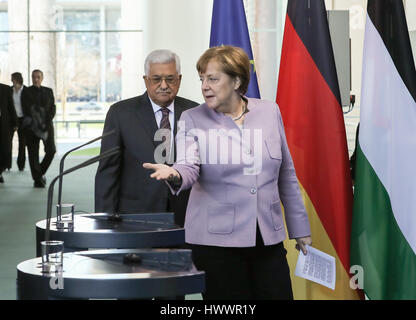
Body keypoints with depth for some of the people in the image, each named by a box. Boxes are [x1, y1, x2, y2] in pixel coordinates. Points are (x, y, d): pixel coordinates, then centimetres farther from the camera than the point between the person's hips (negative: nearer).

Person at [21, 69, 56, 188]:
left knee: (51, 150, -8)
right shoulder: (26, 92, 4)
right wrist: (36, 124, -14)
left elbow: (53, 108, 5)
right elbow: (26, 110, -4)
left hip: (46, 125, 2)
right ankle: (37, 179, 5)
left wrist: (46, 123, -10)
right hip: (31, 126, -2)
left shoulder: (48, 91, 12)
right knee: (33, 153, -3)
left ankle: (41, 172, 14)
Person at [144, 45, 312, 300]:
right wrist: (174, 175, -38)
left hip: (268, 238, 2)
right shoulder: (193, 119, 1)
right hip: (216, 241, -2)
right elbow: (188, 167, -14)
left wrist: (300, 228, 15)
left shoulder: (269, 112, 7)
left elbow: (286, 175, 13)